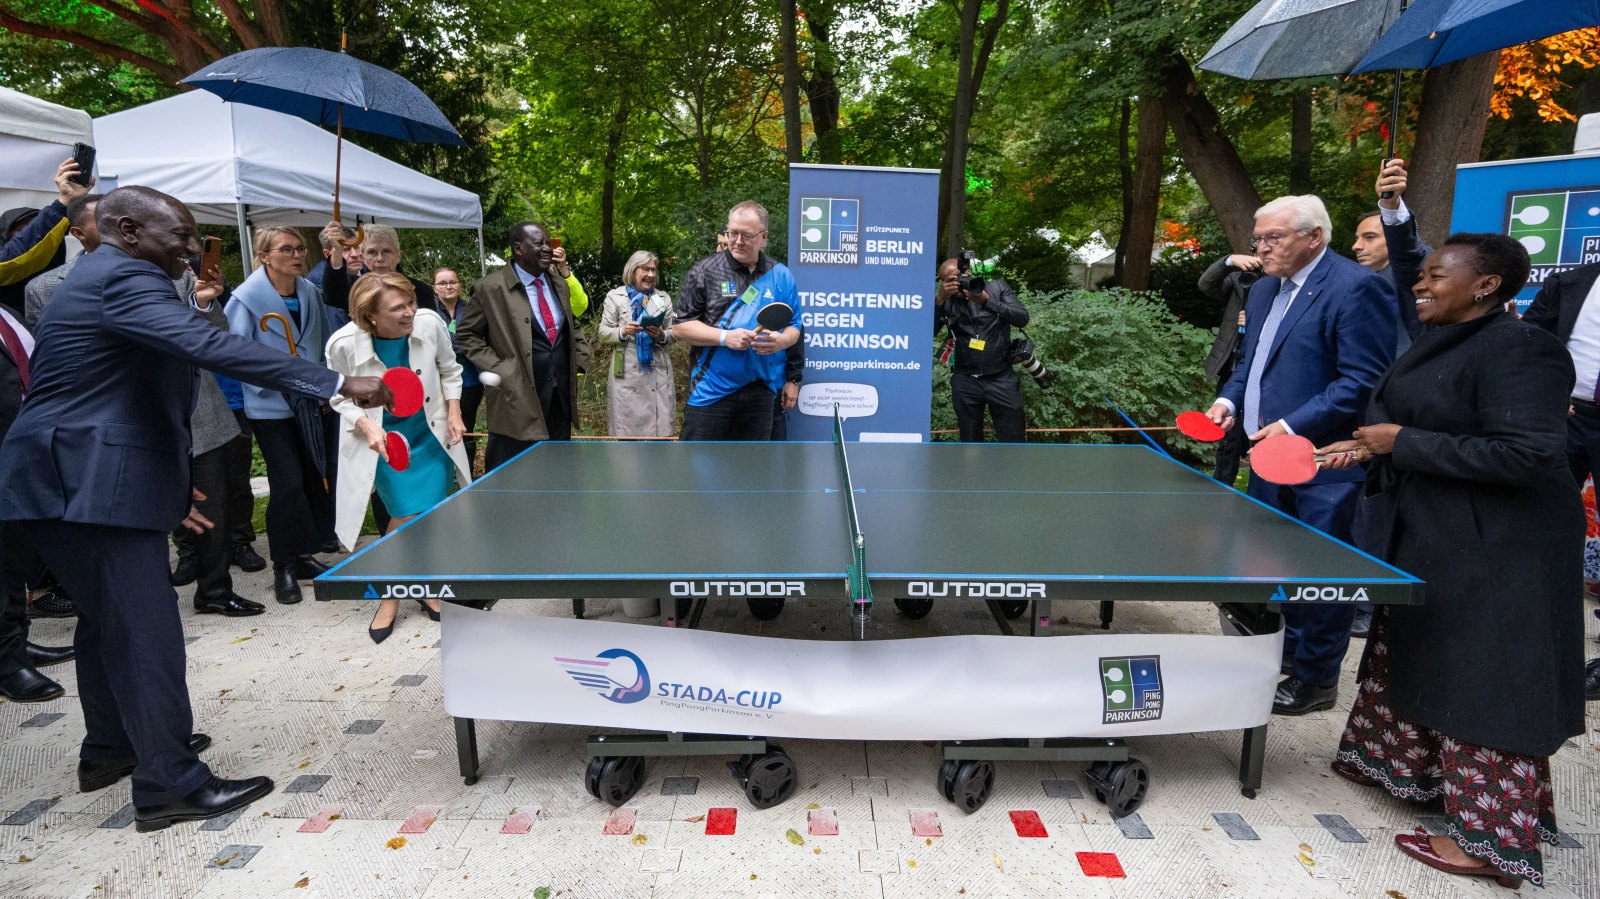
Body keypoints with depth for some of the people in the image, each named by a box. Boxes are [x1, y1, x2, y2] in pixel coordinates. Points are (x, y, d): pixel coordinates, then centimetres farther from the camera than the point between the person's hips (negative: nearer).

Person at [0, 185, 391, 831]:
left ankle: (109, 749, 37)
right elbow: (213, 348, -31)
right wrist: (339, 384, -36)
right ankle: (172, 786, -1)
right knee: (147, 630, -8)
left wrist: (171, 489, 26)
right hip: (94, 483, -12)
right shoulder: (123, 279, -14)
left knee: (106, 618, 22)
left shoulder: (103, 278, 19)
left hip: (76, 479, 12)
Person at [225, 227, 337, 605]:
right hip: (271, 407, -5)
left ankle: (303, 555, 24)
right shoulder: (247, 297, -11)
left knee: (314, 478, 8)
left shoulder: (311, 292, 5)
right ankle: (284, 568, 8)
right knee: (287, 484, -8)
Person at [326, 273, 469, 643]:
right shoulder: (344, 344, -24)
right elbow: (341, 397, -5)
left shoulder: (430, 323, -19)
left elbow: (449, 370, 2)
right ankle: (390, 596, 18)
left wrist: (454, 412, -6)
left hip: (431, 435, 3)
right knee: (407, 517, -8)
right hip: (385, 442, -2)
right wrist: (366, 426, -21)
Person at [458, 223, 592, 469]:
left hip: (561, 394, 6)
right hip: (518, 396, -6)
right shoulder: (490, 287, -7)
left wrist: (580, 360, 11)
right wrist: (496, 368, -11)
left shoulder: (559, 285, 12)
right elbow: (466, 334, -1)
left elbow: (573, 327, 26)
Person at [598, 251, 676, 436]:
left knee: (659, 428, 1)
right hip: (627, 372, -2)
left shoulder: (663, 298, 13)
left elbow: (673, 332, 11)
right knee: (627, 428, 1)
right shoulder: (615, 296, 6)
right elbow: (603, 332, 2)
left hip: (657, 371, 2)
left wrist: (662, 335, -11)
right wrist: (622, 331, -17)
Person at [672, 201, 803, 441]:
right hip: (711, 389, -3)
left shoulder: (781, 276, 7)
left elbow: (793, 327, 12)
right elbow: (680, 326, -3)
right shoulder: (705, 271, -2)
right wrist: (725, 337, -16)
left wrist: (782, 340, -12)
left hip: (760, 391, 3)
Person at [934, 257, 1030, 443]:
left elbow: (1022, 318, -8)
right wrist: (940, 299, -17)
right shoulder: (945, 301, 4)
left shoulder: (997, 286, 3)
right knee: (970, 442, 11)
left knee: (1014, 442, 1)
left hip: (1002, 379, -1)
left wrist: (987, 300, -18)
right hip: (965, 382, 1)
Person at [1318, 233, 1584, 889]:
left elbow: (1527, 455, -27)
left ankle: (1489, 840, 11)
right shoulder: (1442, 344, 9)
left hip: (1496, 556, -9)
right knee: (1415, 657, 20)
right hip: (1430, 539, 10)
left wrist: (1404, 442, -23)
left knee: (1484, 685, -1)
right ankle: (1405, 763, 38)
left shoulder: (1518, 350, -19)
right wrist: (1372, 446, 3)